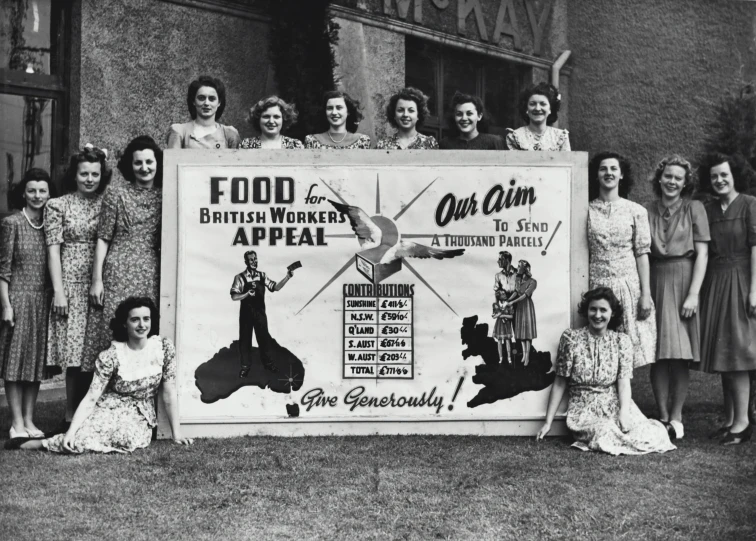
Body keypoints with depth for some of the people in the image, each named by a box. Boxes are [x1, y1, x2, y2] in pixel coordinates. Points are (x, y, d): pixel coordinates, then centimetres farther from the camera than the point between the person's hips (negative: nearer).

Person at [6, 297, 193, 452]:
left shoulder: (164, 347, -8)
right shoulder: (111, 355, -12)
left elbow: (169, 393, -4)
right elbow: (91, 397, -14)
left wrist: (176, 433, -6)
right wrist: (71, 432, -27)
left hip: (140, 416, 2)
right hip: (109, 409, -1)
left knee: (128, 440, -35)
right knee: (80, 439, -32)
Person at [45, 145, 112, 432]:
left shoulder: (106, 204, 10)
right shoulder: (58, 205, 6)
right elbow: (53, 249, 1)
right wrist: (58, 290, -7)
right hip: (71, 285, -2)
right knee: (75, 351, -3)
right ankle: (71, 417, 6)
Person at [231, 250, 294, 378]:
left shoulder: (262, 276, 3)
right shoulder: (240, 278, -8)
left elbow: (275, 287, 0)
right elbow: (234, 297, -11)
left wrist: (287, 277, -13)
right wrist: (247, 294, -27)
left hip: (260, 312, 3)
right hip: (246, 313, -3)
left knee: (264, 337, 7)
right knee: (245, 339, 4)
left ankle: (268, 363, 21)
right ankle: (245, 366, 16)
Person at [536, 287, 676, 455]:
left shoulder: (622, 341, 5)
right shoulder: (570, 338, -1)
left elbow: (624, 381, -5)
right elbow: (560, 383, 1)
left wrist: (624, 413, -23)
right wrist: (548, 422, 0)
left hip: (615, 405, 2)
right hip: (584, 410, -2)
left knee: (655, 435, -22)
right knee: (605, 435, -33)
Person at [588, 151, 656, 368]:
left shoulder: (636, 211, 3)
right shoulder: (587, 210, 4)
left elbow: (642, 254, 2)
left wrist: (645, 294, -3)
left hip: (629, 285, 0)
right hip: (596, 285, 0)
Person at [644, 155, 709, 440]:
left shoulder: (694, 209, 3)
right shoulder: (647, 211, 8)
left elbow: (702, 254, -2)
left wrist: (693, 294, -10)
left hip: (683, 281, -1)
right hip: (655, 282, 2)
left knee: (680, 354, -2)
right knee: (658, 355, 0)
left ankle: (676, 417, 6)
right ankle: (663, 417, 8)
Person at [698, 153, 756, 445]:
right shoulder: (707, 209, 10)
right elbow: (703, 251, 9)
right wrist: (698, 290, 3)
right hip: (714, 283, 6)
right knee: (721, 354, 7)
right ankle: (730, 418, 15)